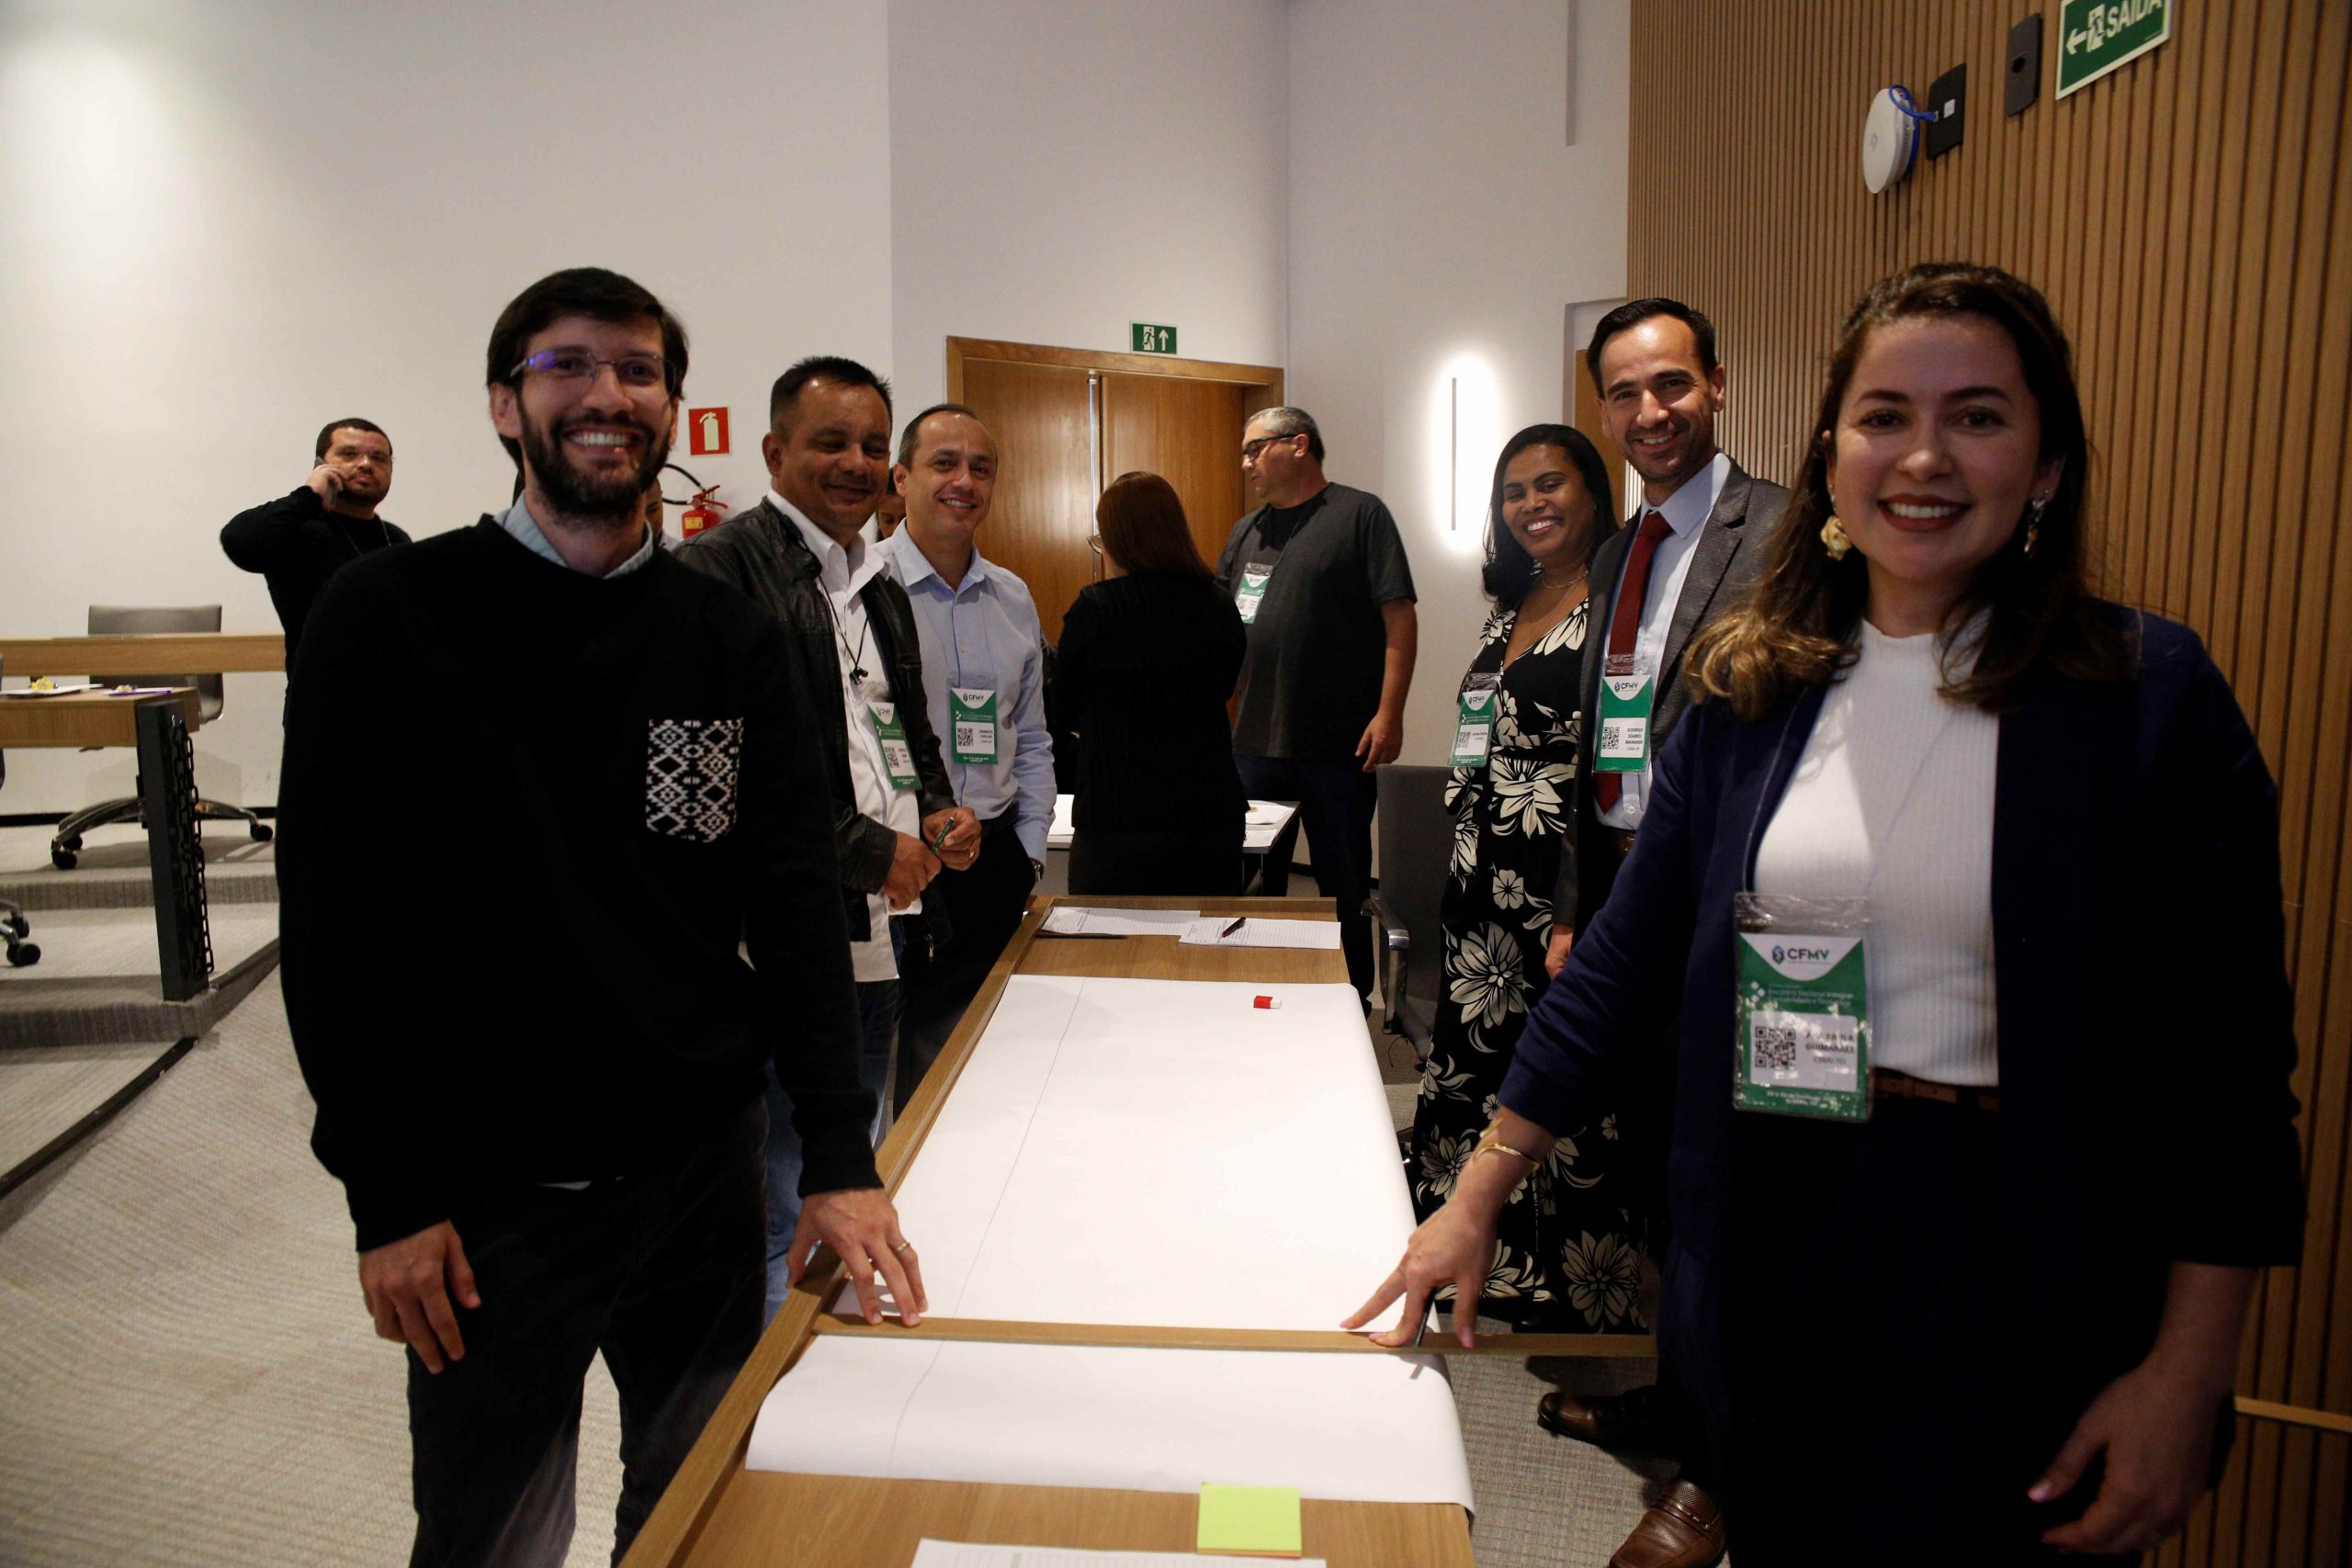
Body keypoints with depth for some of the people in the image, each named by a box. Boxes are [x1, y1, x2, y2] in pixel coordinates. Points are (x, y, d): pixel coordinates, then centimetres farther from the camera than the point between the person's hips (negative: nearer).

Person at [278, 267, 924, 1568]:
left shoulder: (730, 642, 1)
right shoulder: (390, 619, -7)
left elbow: (793, 900, -2)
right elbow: (334, 923, -7)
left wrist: (841, 1157, -8)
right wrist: (385, 1195, -8)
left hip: (702, 1170, 3)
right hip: (488, 1194, -2)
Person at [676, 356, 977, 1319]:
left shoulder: (878, 588, 18)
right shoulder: (717, 569, -10)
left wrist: (937, 813, 7)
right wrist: (867, 849, -16)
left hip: (875, 937, 9)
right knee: (779, 1231, 0)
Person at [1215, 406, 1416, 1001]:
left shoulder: (1359, 514, -3)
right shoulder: (1247, 532, 14)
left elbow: (1398, 616, -9)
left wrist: (1389, 712, -16)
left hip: (1340, 748, -5)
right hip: (1254, 744, 6)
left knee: (1343, 886, 6)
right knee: (1255, 884, 14)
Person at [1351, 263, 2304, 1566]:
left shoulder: (2149, 696, -9)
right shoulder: (1750, 686, 0)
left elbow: (2231, 1057, -7)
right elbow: (1629, 953, 3)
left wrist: (2185, 1378, -9)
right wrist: (1477, 1197, 4)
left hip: (2007, 1269, -3)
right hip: (1769, 1243, 3)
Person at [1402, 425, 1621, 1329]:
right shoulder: (1508, 611, 15)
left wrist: (1584, 917, -20)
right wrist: (1463, 878, 18)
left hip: (1560, 903, -8)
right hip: (1484, 897, 8)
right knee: (1470, 1075, 13)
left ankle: (1580, 1300, 17)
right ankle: (1488, 1271, 29)